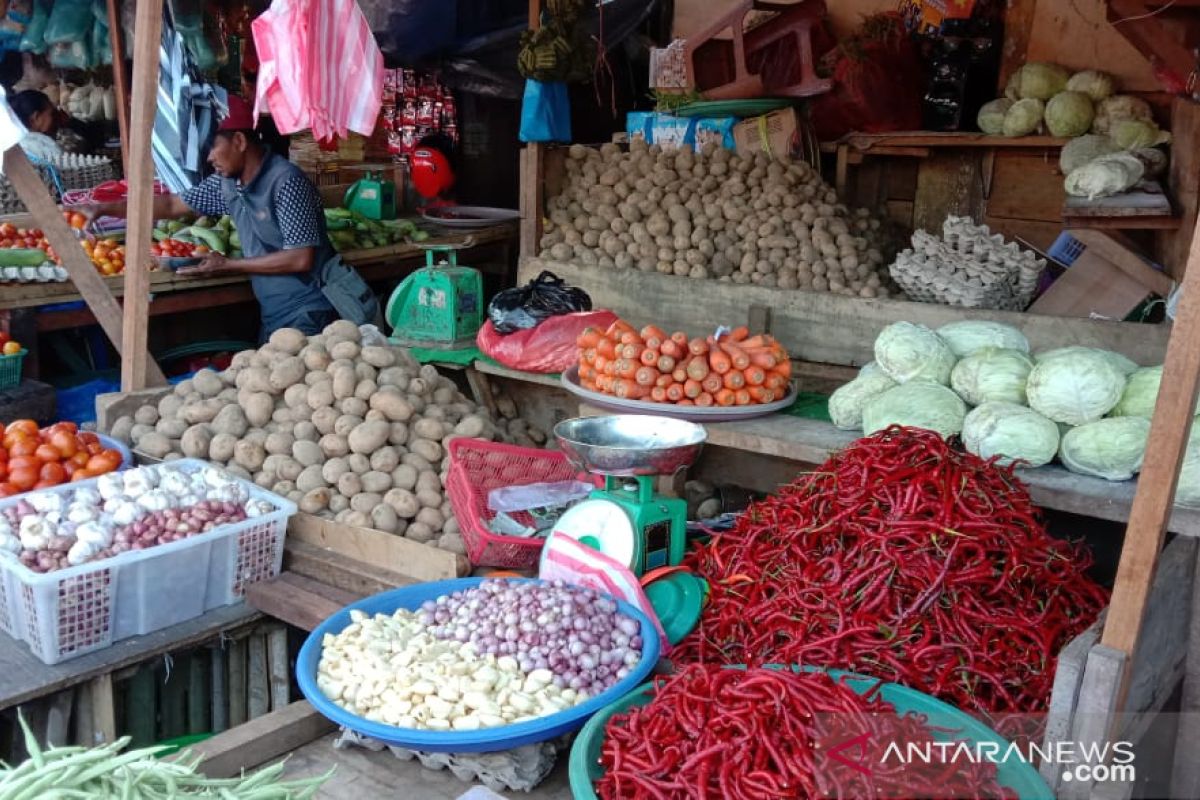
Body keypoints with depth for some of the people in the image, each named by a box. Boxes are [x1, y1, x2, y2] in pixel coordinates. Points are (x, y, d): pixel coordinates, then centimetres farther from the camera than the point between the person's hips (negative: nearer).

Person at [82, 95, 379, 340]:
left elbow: (301, 259, -21)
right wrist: (105, 209, 16)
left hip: (310, 314, -7)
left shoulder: (286, 182, -17)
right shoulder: (227, 183, 6)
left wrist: (227, 265, -13)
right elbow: (173, 205, 20)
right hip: (273, 315, 8)